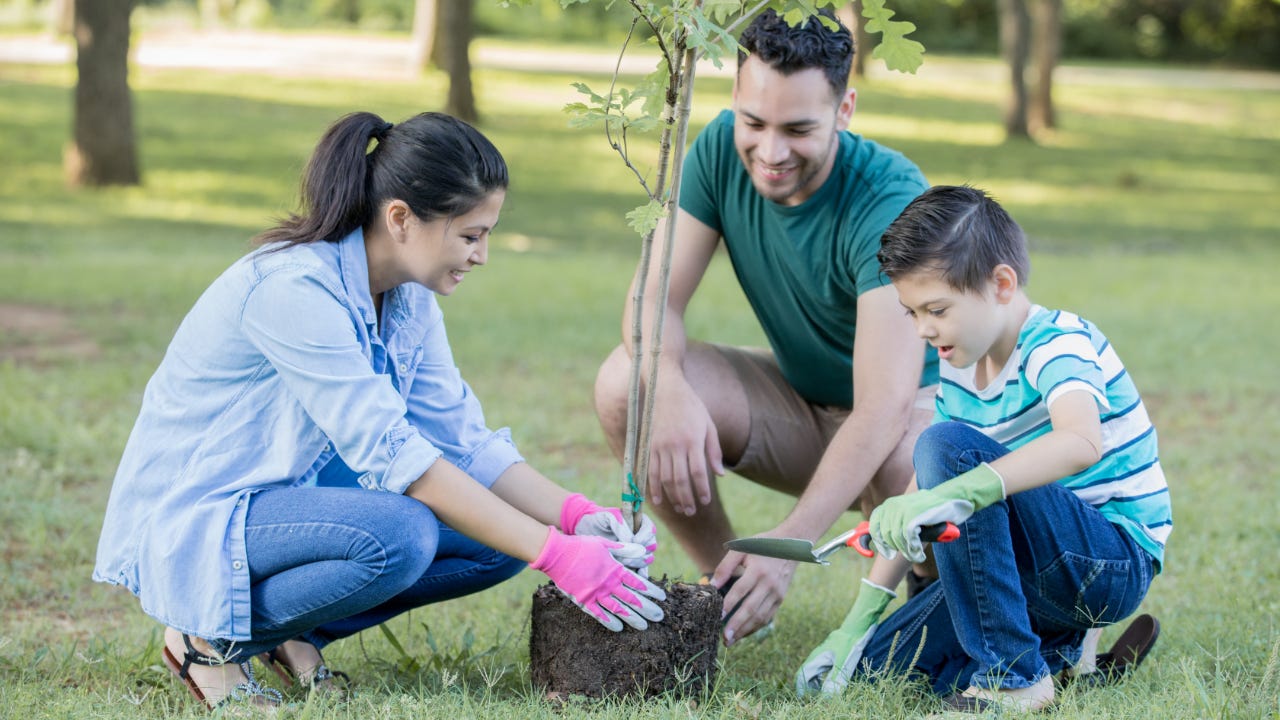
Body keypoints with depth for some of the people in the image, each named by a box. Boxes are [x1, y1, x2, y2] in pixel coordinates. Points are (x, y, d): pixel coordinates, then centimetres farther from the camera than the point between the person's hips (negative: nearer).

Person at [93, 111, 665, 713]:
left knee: (501, 537, -7)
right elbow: (391, 455, -32)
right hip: (192, 520, -9)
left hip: (294, 491, 9)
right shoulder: (292, 287, -28)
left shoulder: (407, 293, -1)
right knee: (398, 534, -33)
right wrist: (556, 554, -34)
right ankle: (210, 637, -11)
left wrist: (577, 516, -17)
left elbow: (461, 440, 0)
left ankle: (294, 632, 5)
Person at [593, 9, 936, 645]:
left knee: (914, 467, -41)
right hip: (799, 402, 5)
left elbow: (884, 407, -37)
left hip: (919, 405, -5)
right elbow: (655, 296, -15)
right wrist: (670, 391, -40)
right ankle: (725, 585, 0)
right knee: (625, 384, -20)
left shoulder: (891, 202, -30)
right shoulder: (721, 151, -14)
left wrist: (788, 542, -49)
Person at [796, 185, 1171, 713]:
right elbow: (921, 493, 9)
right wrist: (860, 619, 1)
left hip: (1116, 562, -8)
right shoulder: (960, 372, 8)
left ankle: (1015, 674, -23)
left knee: (948, 446, -27)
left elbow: (1081, 443, -41)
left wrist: (953, 494, -50)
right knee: (872, 660, -2)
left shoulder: (1059, 345, -18)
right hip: (1036, 571, 8)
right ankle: (1058, 645, 8)